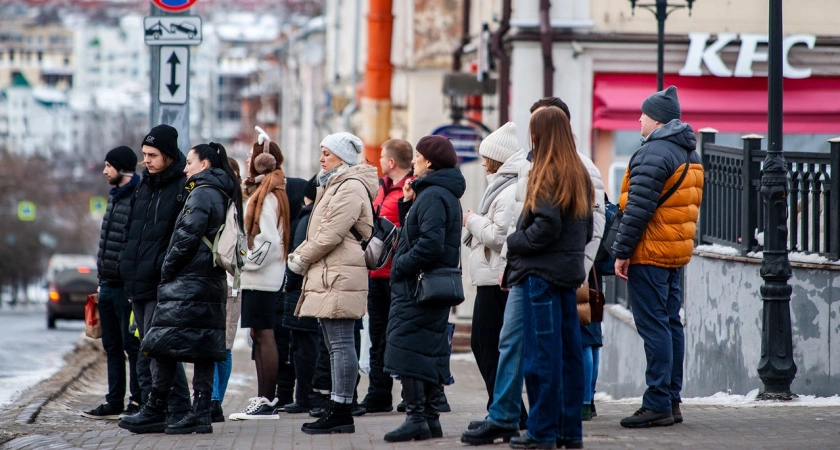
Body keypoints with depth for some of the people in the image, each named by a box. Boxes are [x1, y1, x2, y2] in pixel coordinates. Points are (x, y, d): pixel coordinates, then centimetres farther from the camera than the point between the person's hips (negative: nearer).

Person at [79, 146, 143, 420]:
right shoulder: (115, 197, 16)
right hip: (109, 285, 10)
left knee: (132, 344, -5)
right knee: (112, 346, 11)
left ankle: (138, 401, 0)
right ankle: (114, 402, 16)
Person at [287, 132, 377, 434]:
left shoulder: (350, 187, -11)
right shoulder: (333, 185, 22)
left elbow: (332, 234, -17)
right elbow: (319, 231, 26)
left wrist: (302, 258, -7)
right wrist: (300, 254, 10)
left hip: (340, 277, -11)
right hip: (328, 277, 11)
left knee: (341, 344, -10)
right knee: (336, 346, 10)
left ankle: (341, 412, -10)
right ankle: (337, 409, 13)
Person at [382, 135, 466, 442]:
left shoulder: (432, 196, -15)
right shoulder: (443, 193, 17)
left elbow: (430, 244, -25)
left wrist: (401, 266, -17)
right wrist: (408, 203, 10)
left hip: (417, 288, -11)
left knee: (406, 349, -11)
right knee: (431, 352, 12)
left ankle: (416, 418, -14)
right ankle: (431, 419, 16)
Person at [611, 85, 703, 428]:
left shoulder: (653, 153, -15)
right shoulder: (689, 153, 16)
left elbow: (638, 208, -20)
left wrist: (621, 252, -16)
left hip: (649, 253, -9)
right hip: (677, 253, 9)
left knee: (653, 326, -9)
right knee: (671, 324, 12)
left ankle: (658, 405, -10)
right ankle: (672, 401, 15)